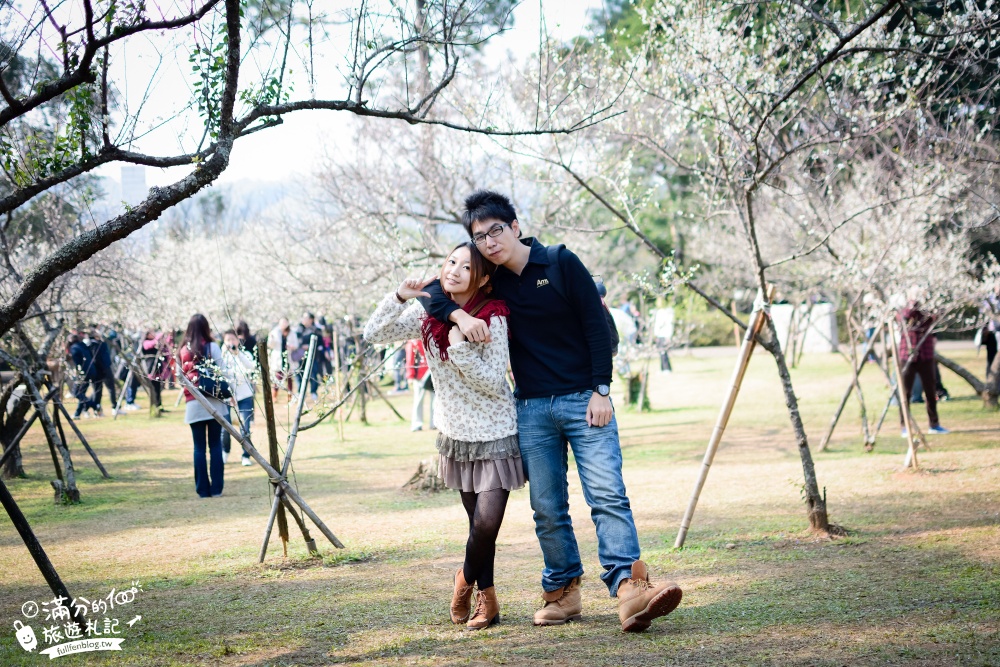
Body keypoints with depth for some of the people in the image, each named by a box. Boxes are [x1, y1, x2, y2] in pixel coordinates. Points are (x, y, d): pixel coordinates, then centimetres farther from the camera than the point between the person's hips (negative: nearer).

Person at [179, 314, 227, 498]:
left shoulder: (184, 349, 4)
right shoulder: (212, 346, -4)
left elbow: (181, 374, 7)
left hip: (193, 403, 2)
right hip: (214, 401, -2)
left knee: (199, 447, 6)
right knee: (215, 445, 4)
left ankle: (202, 489, 5)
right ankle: (216, 488, 3)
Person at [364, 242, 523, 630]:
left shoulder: (492, 318, -17)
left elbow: (493, 383, -18)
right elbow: (374, 335, -3)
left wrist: (460, 348, -27)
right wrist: (400, 298, -16)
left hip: (495, 433, -4)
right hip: (456, 432, 4)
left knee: (486, 522, -12)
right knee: (479, 522, 10)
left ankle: (467, 579, 17)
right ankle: (486, 598, 24)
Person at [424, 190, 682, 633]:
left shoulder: (561, 264, -3)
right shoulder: (489, 280, 8)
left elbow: (597, 326, -4)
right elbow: (434, 290, 8)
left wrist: (600, 390, -10)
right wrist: (459, 316, -13)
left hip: (584, 400, -3)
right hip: (531, 410, 4)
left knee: (607, 495, -14)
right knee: (547, 508, 4)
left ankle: (629, 589, -23)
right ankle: (562, 593, 13)